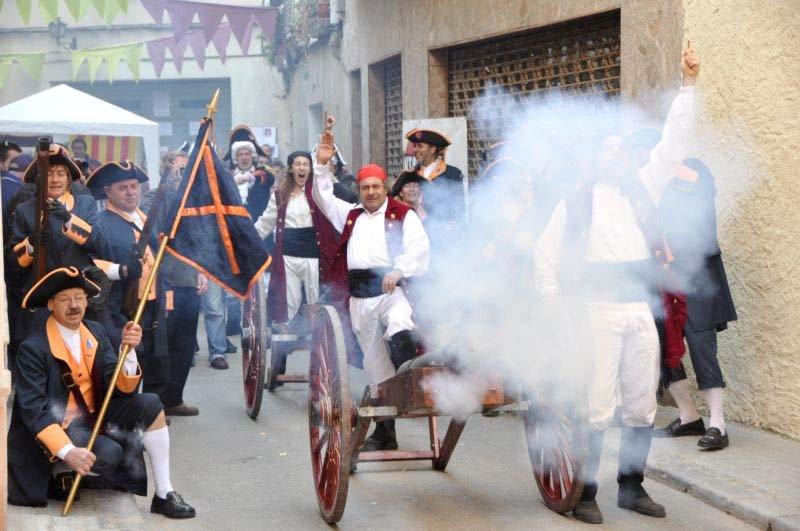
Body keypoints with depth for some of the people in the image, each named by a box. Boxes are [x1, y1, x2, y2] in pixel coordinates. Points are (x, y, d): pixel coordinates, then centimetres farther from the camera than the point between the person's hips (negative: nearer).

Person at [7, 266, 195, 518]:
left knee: (150, 405, -16)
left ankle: (164, 495, -11)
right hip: (59, 426, -6)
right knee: (109, 453, -32)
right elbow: (33, 409, -22)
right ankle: (62, 473, 4)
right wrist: (67, 451, -33)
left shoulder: (95, 332, 0)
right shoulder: (33, 348, -17)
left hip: (97, 415, 6)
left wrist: (128, 350, -25)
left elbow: (121, 388, -6)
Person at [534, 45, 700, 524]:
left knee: (642, 405, 8)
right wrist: (553, 302, 0)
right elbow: (547, 251, 8)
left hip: (641, 308, 4)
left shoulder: (643, 188, 13)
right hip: (598, 308, -4)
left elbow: (674, 144, 8)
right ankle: (584, 493, 0)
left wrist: (689, 85, 2)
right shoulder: (577, 201, 6)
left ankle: (632, 486, 21)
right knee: (597, 405, -7)